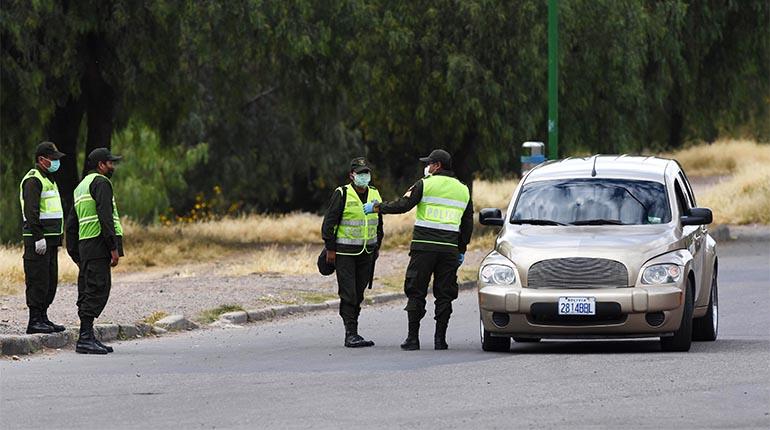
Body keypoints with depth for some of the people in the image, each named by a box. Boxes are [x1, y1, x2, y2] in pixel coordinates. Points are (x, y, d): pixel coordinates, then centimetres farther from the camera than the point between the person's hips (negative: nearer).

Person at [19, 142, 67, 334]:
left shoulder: (49, 179, 21)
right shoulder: (33, 180, -12)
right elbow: (31, 212, -20)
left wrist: (56, 238, 24)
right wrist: (38, 238, -25)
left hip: (50, 240, 10)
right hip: (38, 240, -10)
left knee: (50, 281, 12)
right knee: (38, 281, -9)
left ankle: (43, 318, 17)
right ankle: (35, 321, -9)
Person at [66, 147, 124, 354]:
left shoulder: (81, 186, 24)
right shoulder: (101, 182, -6)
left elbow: (71, 224, 24)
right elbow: (106, 217, -17)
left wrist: (76, 255, 24)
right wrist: (114, 248, -18)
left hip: (84, 245, 10)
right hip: (99, 244, -10)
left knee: (87, 291, 9)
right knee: (97, 291, -12)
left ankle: (88, 337, 10)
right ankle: (85, 338, -18)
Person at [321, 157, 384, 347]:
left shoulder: (375, 194, 10)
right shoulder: (341, 195, -9)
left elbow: (378, 223, 21)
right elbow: (329, 222, -9)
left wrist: (377, 246, 19)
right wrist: (330, 249, -11)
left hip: (366, 253, 6)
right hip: (344, 252, -6)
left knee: (358, 294, 8)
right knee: (348, 294, -9)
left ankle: (351, 332, 14)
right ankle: (351, 333, -10)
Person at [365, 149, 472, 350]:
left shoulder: (426, 184, -1)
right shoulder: (463, 190, 14)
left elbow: (403, 205, -7)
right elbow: (467, 224, 17)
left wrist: (377, 207, 4)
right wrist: (461, 251, 24)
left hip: (424, 245, -4)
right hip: (449, 249, 4)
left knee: (416, 292, 1)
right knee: (444, 294, 7)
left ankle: (413, 338, -2)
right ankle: (440, 339, 4)